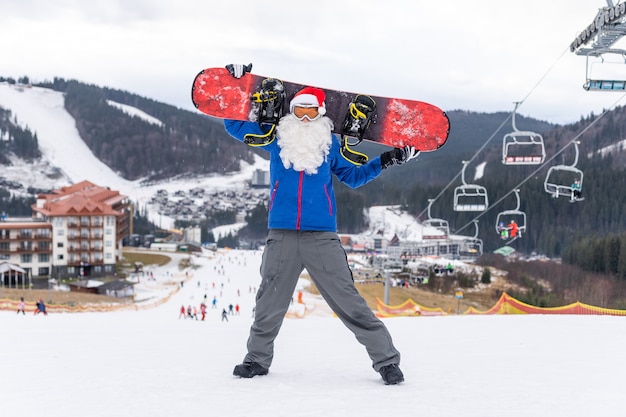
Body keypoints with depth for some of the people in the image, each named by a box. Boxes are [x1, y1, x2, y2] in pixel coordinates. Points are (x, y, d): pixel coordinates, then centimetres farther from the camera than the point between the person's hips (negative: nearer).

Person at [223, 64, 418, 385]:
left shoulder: (329, 143, 10)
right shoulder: (276, 136, 8)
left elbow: (353, 175, 21)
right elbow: (235, 125, 17)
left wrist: (387, 161, 14)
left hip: (321, 237, -1)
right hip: (282, 237, 1)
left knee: (349, 303, -5)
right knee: (270, 304, 7)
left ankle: (386, 359, 2)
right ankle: (258, 358, 28)